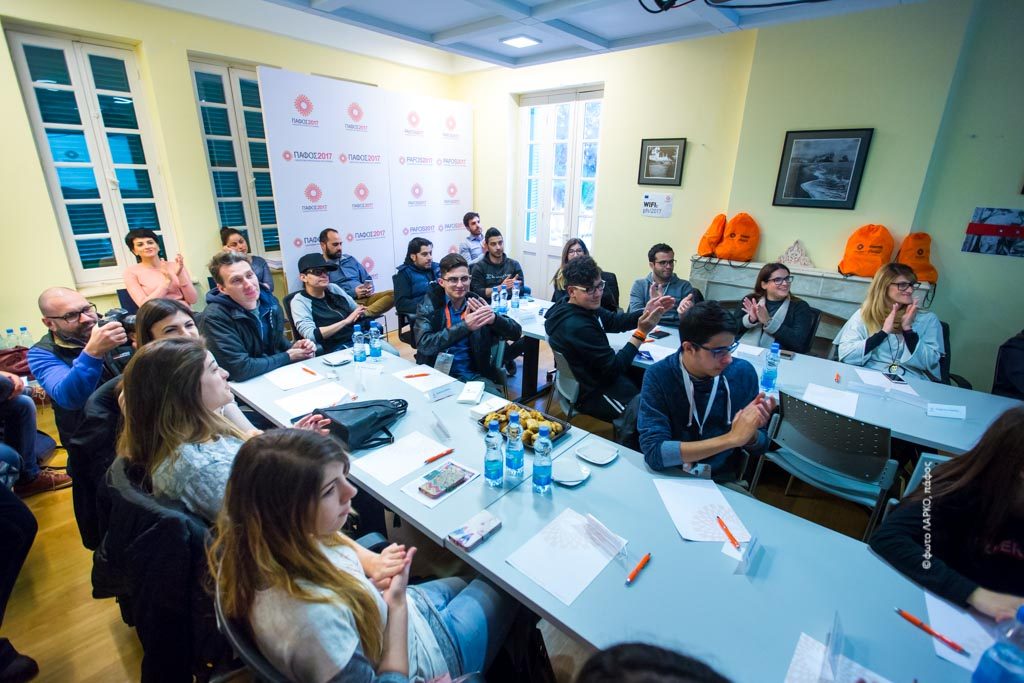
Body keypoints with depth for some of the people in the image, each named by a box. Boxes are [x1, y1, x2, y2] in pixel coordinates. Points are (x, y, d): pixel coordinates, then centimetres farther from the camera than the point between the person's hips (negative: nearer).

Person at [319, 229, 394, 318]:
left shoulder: (350, 259, 22)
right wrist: (352, 293, -14)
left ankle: (365, 313, -39)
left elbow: (368, 279, 25)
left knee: (393, 294, -24)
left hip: (365, 298, 7)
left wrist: (369, 288, 2)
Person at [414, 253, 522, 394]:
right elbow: (424, 344, -17)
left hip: (474, 375, 2)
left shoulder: (477, 305, 3)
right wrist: (464, 326, -26)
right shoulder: (429, 305, -2)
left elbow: (516, 332, -2)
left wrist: (494, 318, -23)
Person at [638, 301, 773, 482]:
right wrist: (732, 438, -25)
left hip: (723, 481, 3)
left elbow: (759, 447, 4)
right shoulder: (659, 376, -16)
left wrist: (750, 431, -18)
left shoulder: (743, 372, -7)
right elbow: (654, 452, -24)